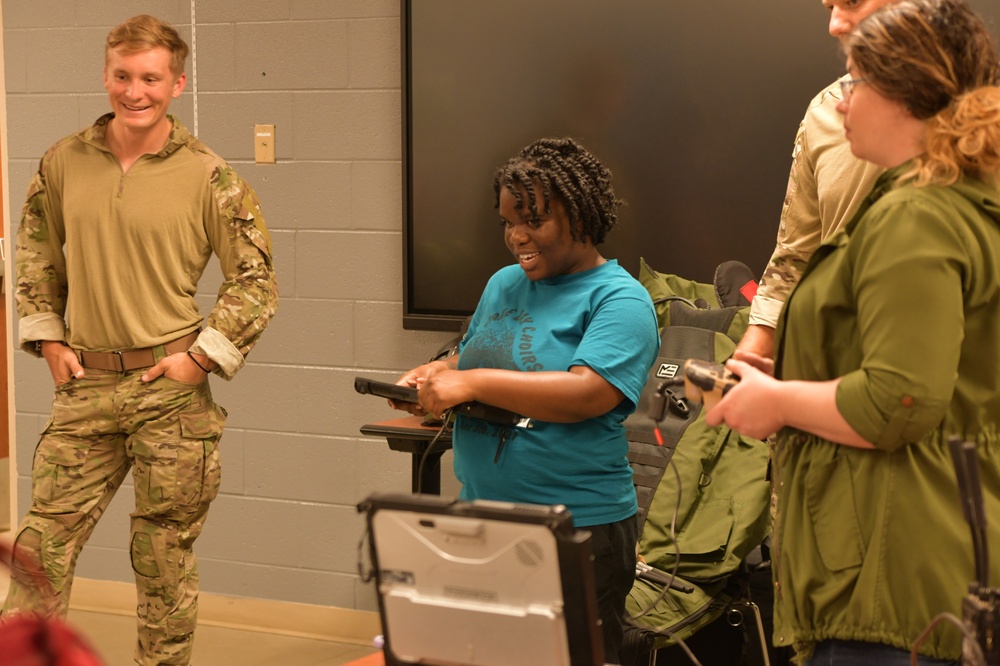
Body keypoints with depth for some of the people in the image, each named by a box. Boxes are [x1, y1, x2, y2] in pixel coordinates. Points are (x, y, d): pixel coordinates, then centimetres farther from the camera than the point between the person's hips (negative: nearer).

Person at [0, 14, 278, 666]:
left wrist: (202, 357, -7)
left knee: (166, 552, 7)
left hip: (170, 386, -2)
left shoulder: (207, 176, -6)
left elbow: (256, 278, -2)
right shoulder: (65, 162, 4)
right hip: (85, 382, 3)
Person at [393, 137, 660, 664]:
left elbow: (588, 394, -23)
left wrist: (472, 383, -22)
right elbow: (470, 357, 24)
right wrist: (435, 376, 0)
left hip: (580, 527, -7)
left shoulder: (619, 299, -10)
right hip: (482, 516, 7)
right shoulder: (504, 284, 12)